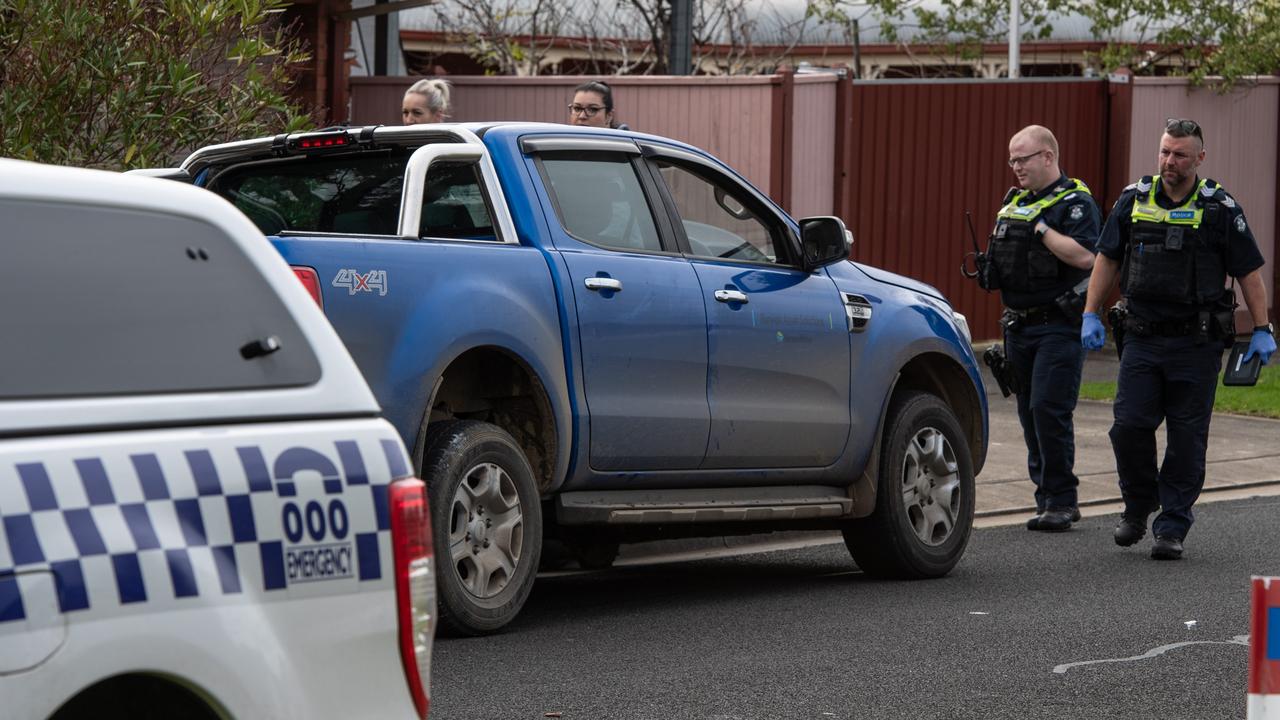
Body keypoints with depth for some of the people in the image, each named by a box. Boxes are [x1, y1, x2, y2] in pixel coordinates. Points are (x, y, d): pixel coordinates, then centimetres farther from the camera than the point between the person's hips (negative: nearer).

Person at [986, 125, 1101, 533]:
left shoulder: (1074, 203, -8)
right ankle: (1047, 495, 15)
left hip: (1059, 327, -8)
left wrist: (1041, 228, -18)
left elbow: (1084, 255, -23)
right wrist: (990, 268, 7)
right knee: (1030, 414, 9)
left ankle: (1061, 501, -9)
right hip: (1019, 326, 8)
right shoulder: (1014, 202, 17)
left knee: (1049, 410, -14)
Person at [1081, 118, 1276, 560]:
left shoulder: (1221, 209, -2)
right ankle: (1138, 506, 18)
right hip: (1143, 338, 2)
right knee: (1129, 425, -6)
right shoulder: (1134, 201, 6)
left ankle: (1172, 528, 8)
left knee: (1187, 437, 0)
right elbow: (1107, 259, 14)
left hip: (1197, 343, -2)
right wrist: (1091, 314, 7)